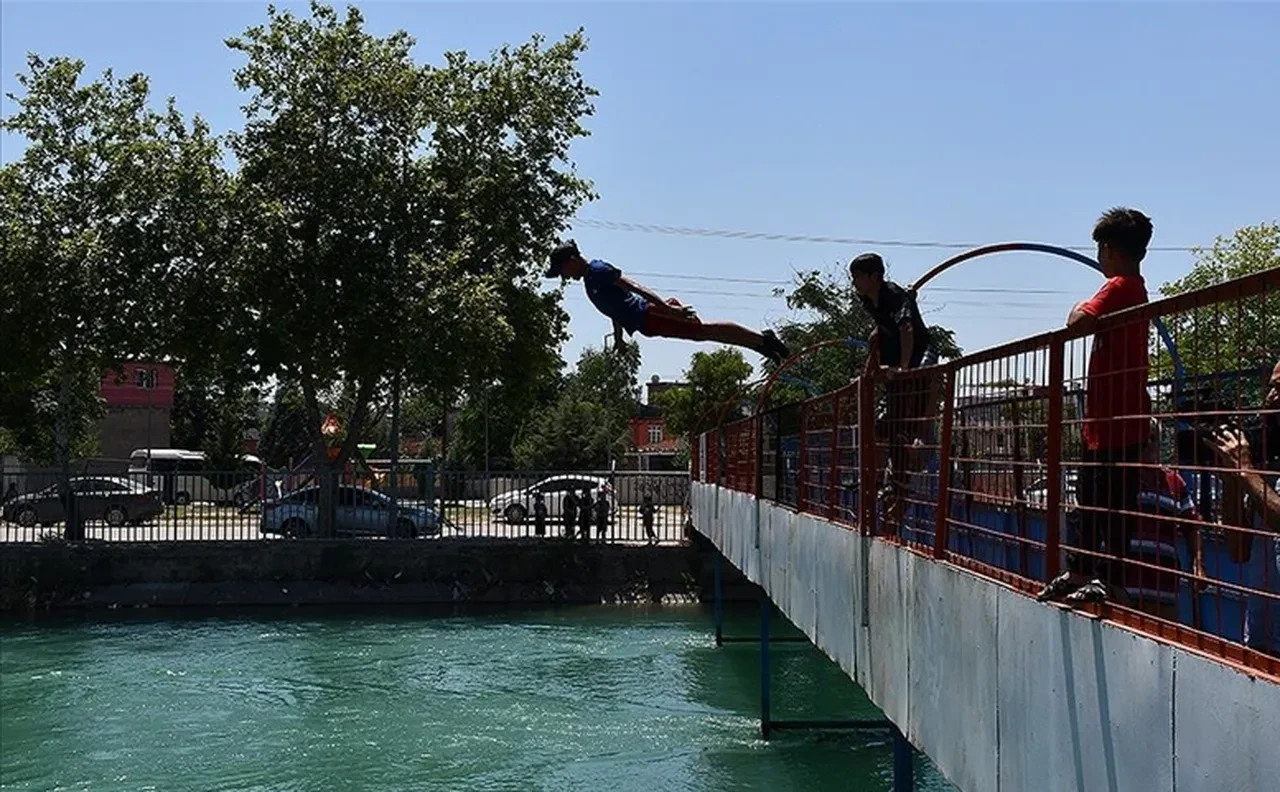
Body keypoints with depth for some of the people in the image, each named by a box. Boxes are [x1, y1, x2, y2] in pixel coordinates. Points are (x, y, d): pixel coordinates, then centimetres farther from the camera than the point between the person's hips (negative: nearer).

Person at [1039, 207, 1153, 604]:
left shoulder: (1118, 287, -15)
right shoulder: (1136, 289, 15)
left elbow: (1079, 323, -29)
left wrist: (1077, 309, -12)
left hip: (1116, 419, -10)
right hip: (1105, 417, 10)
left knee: (1112, 502, -3)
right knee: (1092, 500, 18)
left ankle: (1111, 579, 3)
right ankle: (1081, 572, 28)